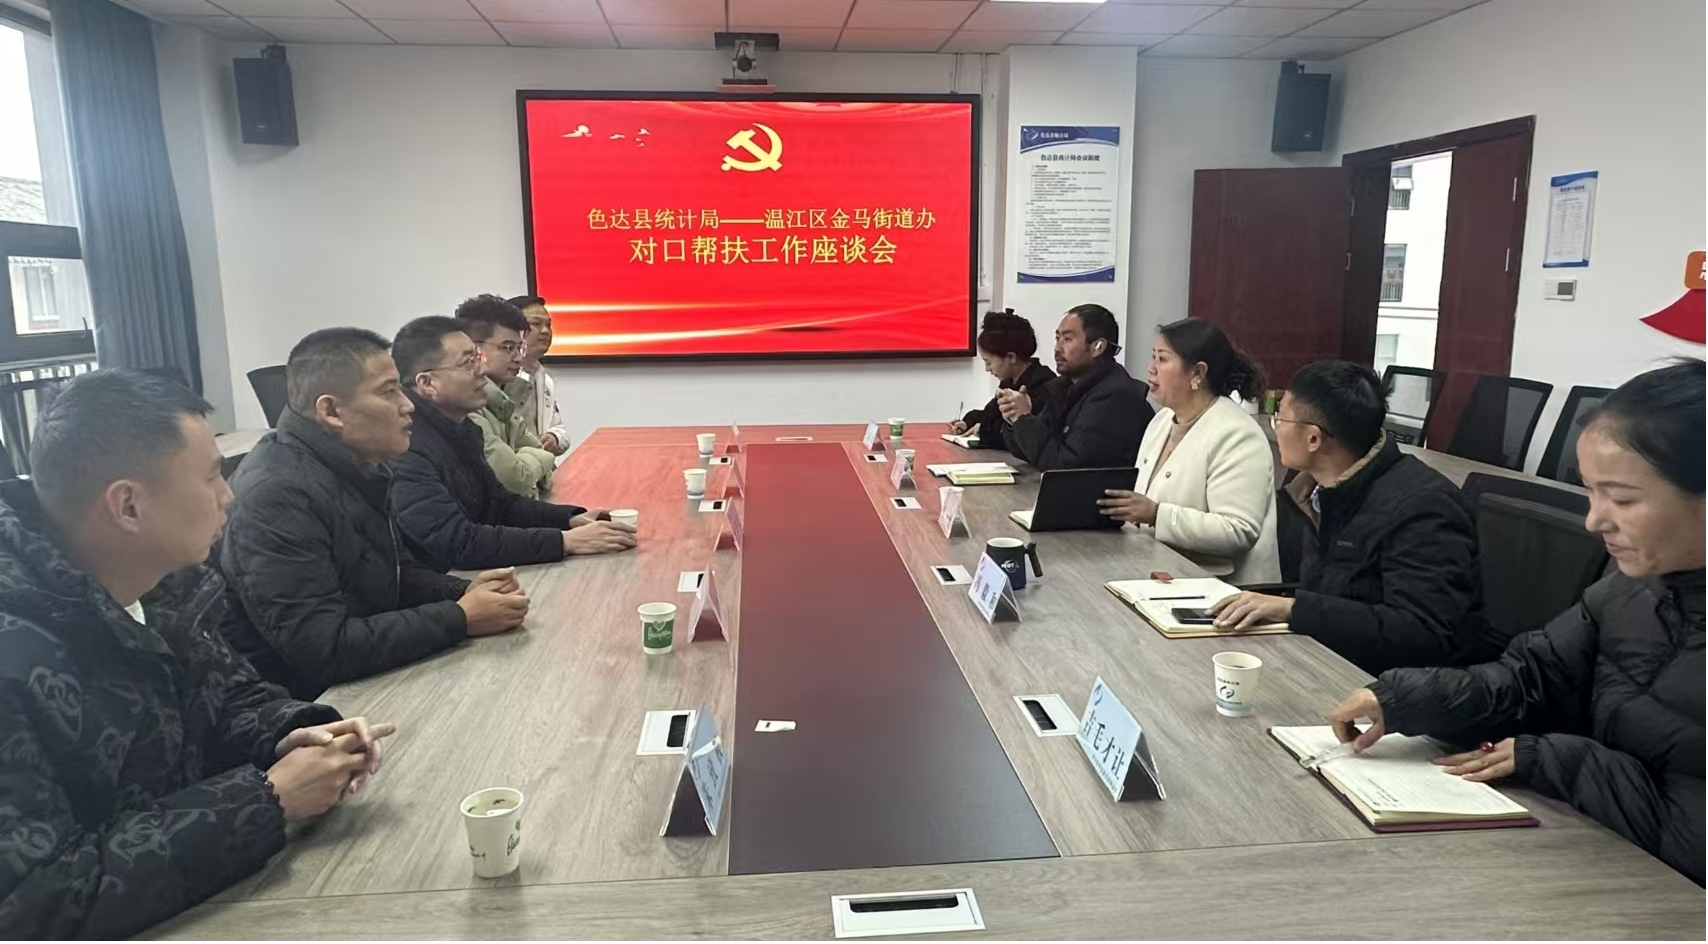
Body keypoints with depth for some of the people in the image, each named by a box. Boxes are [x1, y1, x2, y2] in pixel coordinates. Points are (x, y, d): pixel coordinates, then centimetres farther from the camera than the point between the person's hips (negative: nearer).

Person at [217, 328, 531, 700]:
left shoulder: (358, 469, 5)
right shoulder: (277, 496, -25)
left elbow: (392, 573, 16)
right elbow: (324, 651, -29)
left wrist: (465, 592, -4)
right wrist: (460, 618, -22)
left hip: (360, 684, 9)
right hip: (299, 707, -9)